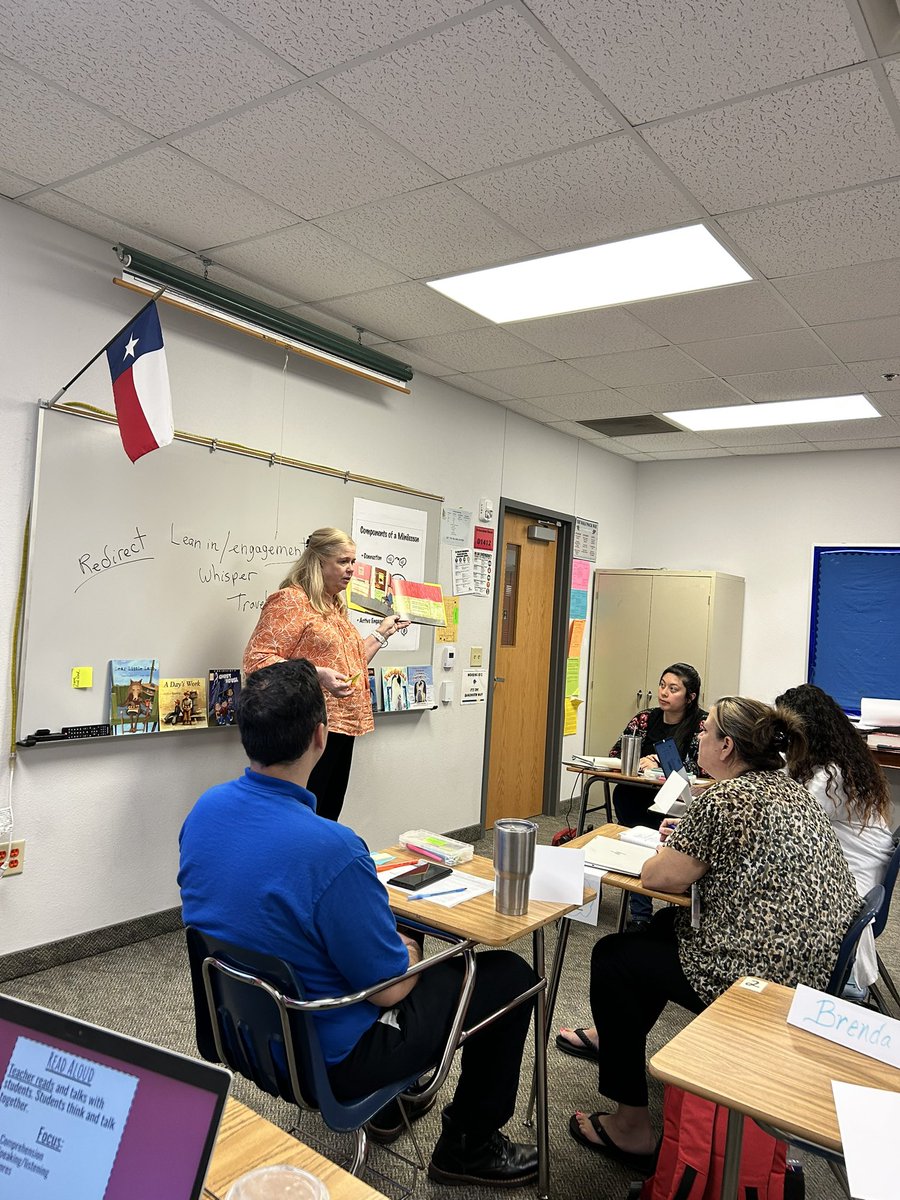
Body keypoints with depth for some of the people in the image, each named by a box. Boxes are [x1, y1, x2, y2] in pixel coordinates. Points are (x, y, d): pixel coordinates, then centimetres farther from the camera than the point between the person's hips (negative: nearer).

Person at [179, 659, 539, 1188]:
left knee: (401, 931, 29)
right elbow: (389, 987, -24)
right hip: (328, 1059, -7)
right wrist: (407, 953, 0)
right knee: (511, 975, 6)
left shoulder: (204, 810, -10)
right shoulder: (332, 850, -35)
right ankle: (469, 1147, 26)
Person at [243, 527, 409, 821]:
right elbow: (256, 659, -17)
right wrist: (317, 674, -25)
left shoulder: (335, 606, 19)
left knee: (328, 818, 12)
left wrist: (382, 633, 25)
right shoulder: (289, 600, -9)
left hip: (341, 726, 9)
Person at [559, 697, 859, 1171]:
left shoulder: (725, 799, -22)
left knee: (613, 956, 4)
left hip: (760, 977, -10)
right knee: (665, 925, 28)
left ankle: (630, 1127, 13)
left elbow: (660, 878, -16)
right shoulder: (790, 789, 8)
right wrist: (690, 838, 13)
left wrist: (667, 849, 5)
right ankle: (614, 1037, 46)